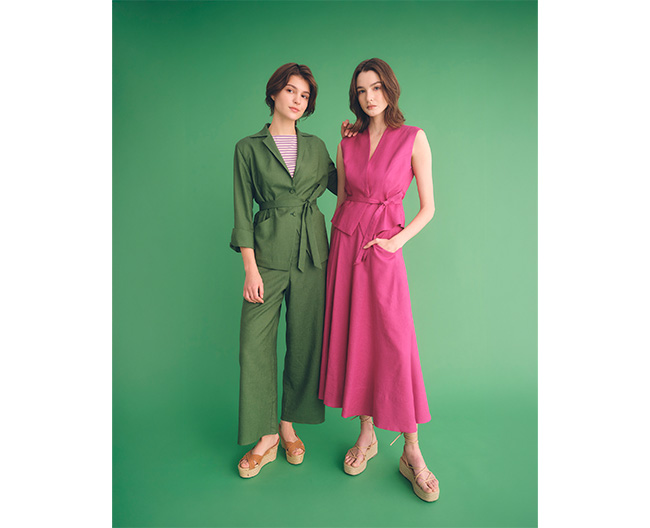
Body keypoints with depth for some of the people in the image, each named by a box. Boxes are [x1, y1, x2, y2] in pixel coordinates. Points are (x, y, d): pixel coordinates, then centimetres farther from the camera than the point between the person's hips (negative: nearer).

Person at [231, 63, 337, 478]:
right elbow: (243, 211, -2)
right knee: (256, 342, -4)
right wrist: (250, 268, -8)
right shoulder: (249, 148, 3)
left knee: (305, 341, 6)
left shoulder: (316, 146, 12)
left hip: (312, 252, 3)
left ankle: (290, 426, 24)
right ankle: (266, 438, 13)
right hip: (268, 252, -2)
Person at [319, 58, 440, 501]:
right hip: (344, 244, 4)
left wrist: (397, 241, -12)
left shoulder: (414, 139, 0)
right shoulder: (348, 142, 10)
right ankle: (366, 435, 23)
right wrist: (333, 249, 11)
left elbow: (428, 207, 0)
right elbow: (341, 200, 14)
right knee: (352, 337, 5)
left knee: (396, 344, -6)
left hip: (384, 248, -3)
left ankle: (412, 453, 10)